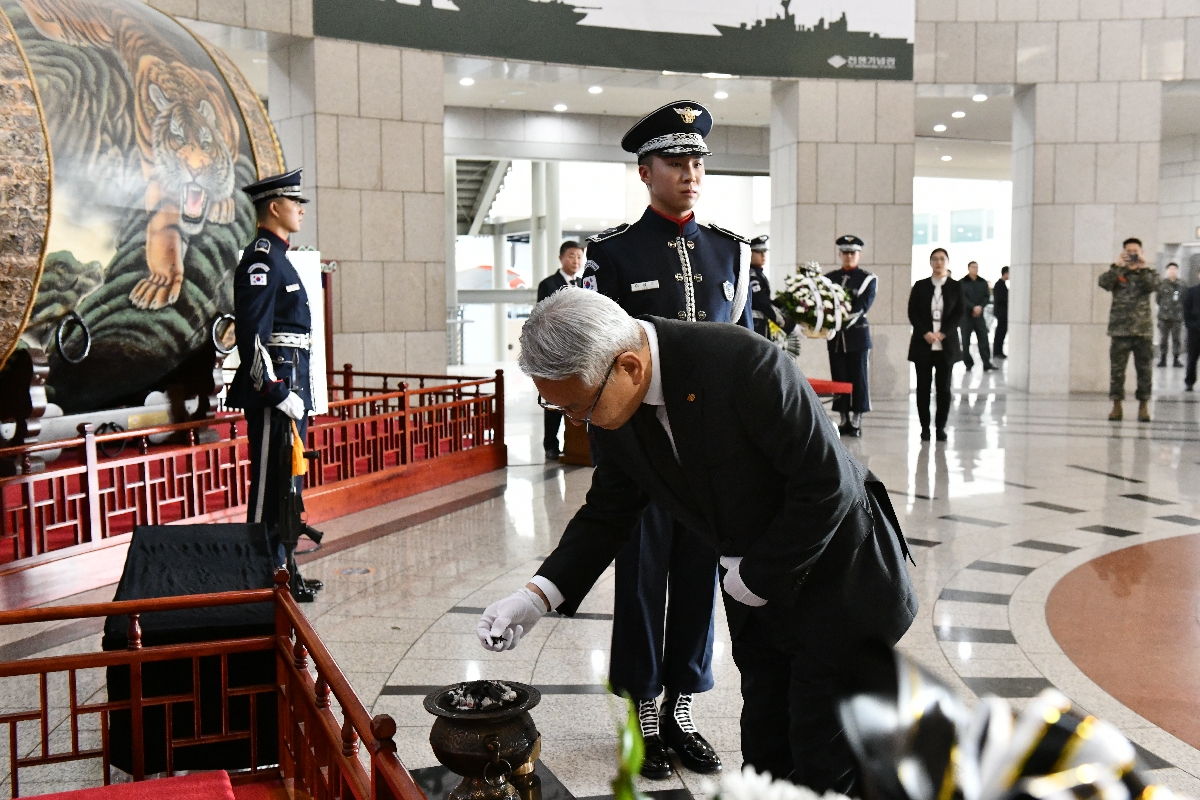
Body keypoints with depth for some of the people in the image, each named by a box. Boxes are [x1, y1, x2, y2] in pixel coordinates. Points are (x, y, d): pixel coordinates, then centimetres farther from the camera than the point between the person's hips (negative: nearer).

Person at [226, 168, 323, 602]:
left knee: (287, 483, 14)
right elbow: (253, 335, -20)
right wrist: (277, 391, -22)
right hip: (274, 387, -10)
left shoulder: (279, 258, 20)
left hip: (291, 388, 10)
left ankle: (284, 570, 23)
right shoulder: (261, 259, -12)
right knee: (270, 486, -5)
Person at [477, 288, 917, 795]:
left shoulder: (743, 364, -32)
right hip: (756, 597, 6)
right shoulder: (613, 402, -11)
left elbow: (827, 483, -27)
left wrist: (757, 577, -18)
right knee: (766, 756, 15)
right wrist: (539, 595, -12)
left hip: (834, 578, -6)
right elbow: (608, 512, 1)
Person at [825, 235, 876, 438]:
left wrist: (841, 322, -22)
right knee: (839, 379, 5)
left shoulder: (868, 279, 1)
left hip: (857, 335, -3)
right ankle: (844, 420, 13)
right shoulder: (829, 278, 12)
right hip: (835, 336, 3)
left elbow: (862, 307, -11)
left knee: (858, 379, 0)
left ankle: (857, 422, 5)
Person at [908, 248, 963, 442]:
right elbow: (912, 313, 1)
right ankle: (924, 427, 7)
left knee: (944, 387, 2)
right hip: (923, 344, 0)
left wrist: (943, 333, -13)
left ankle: (941, 426, 10)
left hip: (947, 344, 0)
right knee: (923, 386, 1)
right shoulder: (920, 286, 7)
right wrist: (925, 333, -13)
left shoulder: (955, 287, 5)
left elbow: (959, 314, 0)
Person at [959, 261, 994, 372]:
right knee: (966, 340, 2)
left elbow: (987, 297, 5)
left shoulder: (983, 282, 10)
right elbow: (963, 298, -9)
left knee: (983, 339, -3)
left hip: (979, 315, 2)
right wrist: (973, 307, -20)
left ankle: (987, 364, -4)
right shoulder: (962, 283, 0)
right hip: (966, 314, -2)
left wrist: (980, 307, -12)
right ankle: (968, 363, 11)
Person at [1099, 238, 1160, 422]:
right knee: (1117, 369, 1)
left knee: (1144, 369, 2)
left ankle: (1144, 406, 9)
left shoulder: (1149, 274, 11)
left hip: (1143, 330, 0)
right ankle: (1117, 405, 8)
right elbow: (1104, 283, -12)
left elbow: (1152, 286, -11)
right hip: (1120, 329, 0)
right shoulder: (1116, 273, 9)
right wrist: (1118, 266, -15)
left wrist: (1141, 268, -14)